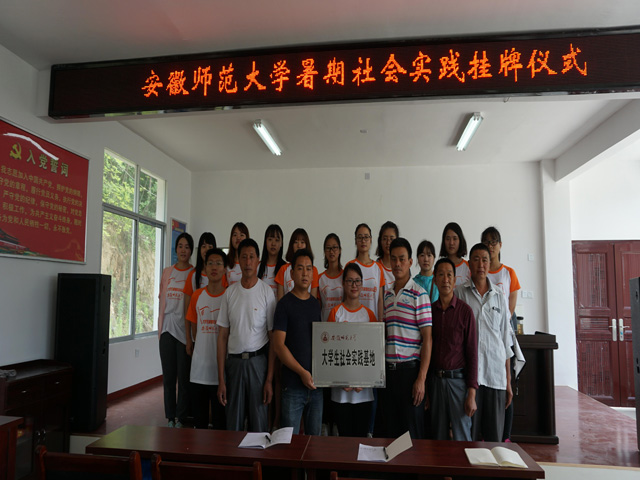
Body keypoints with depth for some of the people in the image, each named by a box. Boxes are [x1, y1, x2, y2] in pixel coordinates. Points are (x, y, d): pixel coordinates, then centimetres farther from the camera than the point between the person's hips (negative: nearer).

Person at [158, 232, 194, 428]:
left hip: (184, 328, -4)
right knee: (168, 375, 9)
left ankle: (180, 418, 15)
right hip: (167, 328, 4)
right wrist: (160, 327, 10)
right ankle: (169, 417, 20)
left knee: (183, 376, 1)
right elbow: (162, 300, 14)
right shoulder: (167, 272, 12)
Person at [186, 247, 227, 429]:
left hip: (221, 369, -3)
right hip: (199, 368, 4)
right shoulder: (197, 295, 6)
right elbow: (194, 329, 15)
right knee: (199, 421, 15)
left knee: (220, 421, 6)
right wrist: (200, 347, 8)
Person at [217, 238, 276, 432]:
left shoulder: (266, 292, -5)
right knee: (233, 420, 11)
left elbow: (273, 338, -4)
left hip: (258, 360, -2)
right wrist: (221, 379, 3)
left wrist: (269, 379, -7)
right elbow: (223, 335, 6)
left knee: (258, 420, 5)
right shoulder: (230, 292, 4)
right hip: (233, 361, 3)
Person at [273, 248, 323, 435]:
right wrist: (302, 372, -15)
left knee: (314, 437, 13)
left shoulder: (316, 304, 11)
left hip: (316, 382, 5)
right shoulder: (285, 304, -6)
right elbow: (278, 345, -11)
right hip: (293, 384, -5)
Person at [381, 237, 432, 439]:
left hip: (410, 368, -5)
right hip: (388, 369, 6)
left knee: (412, 431, 4)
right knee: (390, 430, 13)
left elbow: (427, 338, -10)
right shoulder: (386, 295, 11)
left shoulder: (419, 294, -7)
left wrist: (421, 378, -14)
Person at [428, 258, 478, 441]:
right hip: (435, 379, 3)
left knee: (462, 438, 2)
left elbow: (472, 352, -4)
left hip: (458, 379, -3)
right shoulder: (429, 310, 6)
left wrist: (472, 393, -9)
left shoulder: (465, 311, -4)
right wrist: (424, 386, 6)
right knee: (438, 435, 11)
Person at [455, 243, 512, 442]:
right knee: (468, 435, 2)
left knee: (495, 437, 8)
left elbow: (506, 340, 12)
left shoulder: (499, 296, 10)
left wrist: (508, 381, 10)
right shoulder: (458, 293, 2)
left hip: (496, 374, 3)